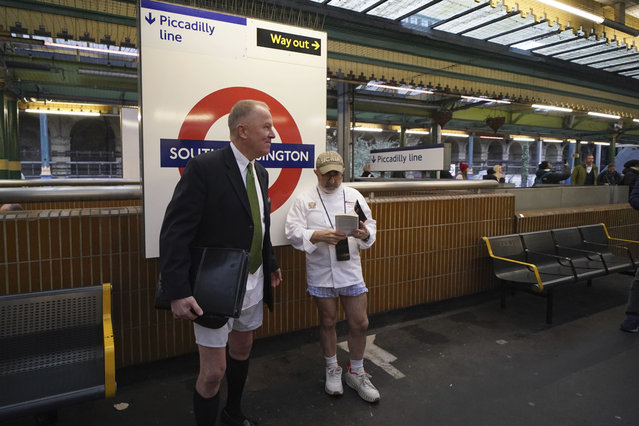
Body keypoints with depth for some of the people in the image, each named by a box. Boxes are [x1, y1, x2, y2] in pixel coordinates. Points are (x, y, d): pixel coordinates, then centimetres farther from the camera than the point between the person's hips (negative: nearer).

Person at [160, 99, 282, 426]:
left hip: (253, 285, 8)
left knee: (242, 352, 24)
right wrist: (178, 292, -26)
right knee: (214, 370, 3)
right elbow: (174, 233, -21)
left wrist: (270, 264, 14)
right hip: (215, 289, -7)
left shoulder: (260, 173, 5)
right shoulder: (204, 167, -18)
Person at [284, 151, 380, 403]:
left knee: (359, 323, 7)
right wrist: (318, 236, -25)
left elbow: (371, 227, 2)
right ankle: (332, 370, 36)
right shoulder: (304, 200, -1)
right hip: (321, 273, -1)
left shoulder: (354, 196, 5)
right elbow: (293, 232, -9)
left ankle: (356, 373, 29)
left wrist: (365, 233, -22)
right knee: (328, 322, 14)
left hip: (351, 270, 2)